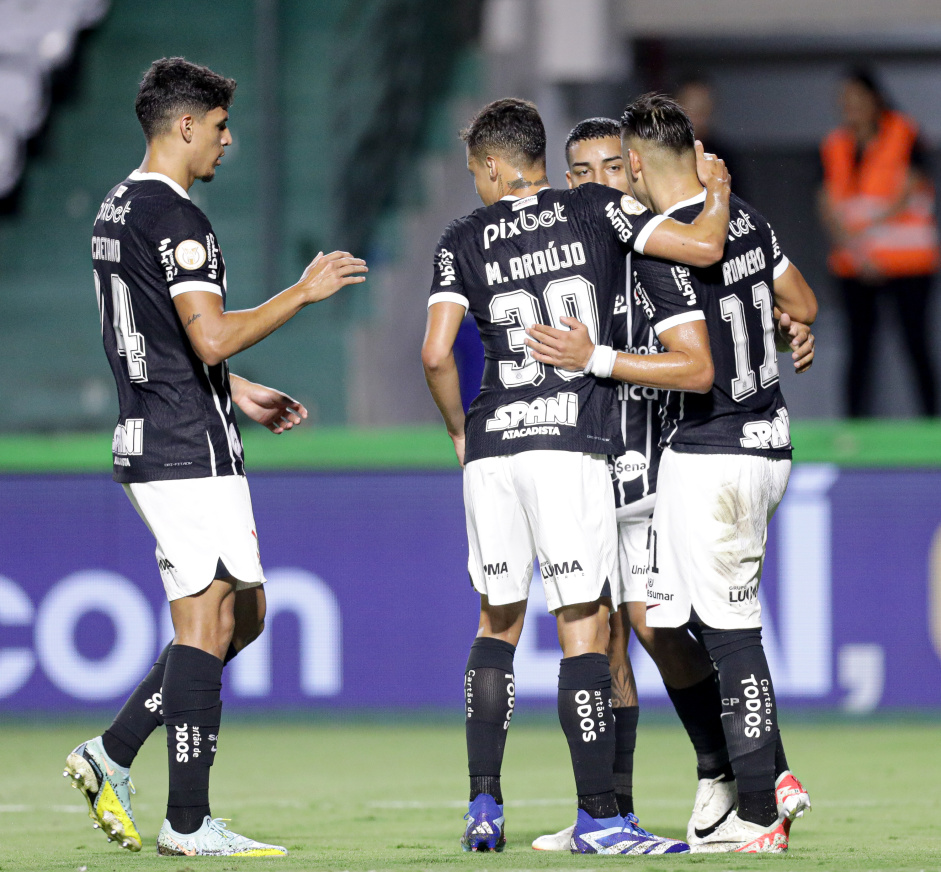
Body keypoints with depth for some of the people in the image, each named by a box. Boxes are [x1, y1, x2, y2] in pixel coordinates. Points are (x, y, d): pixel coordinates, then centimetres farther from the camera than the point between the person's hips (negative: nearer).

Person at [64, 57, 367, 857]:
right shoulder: (175, 220, -15)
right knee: (206, 625, -6)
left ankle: (111, 757, 11)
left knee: (241, 614, 15)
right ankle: (189, 822, -5)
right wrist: (305, 291, -14)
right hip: (190, 450, -10)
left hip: (146, 444, 10)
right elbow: (213, 338, -24)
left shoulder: (116, 211, 16)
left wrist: (238, 393, 25)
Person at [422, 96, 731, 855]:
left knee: (497, 623, 15)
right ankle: (597, 816, -6)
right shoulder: (596, 210, 3)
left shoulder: (465, 240, 8)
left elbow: (436, 353, 0)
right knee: (585, 627, -2)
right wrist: (718, 191, 16)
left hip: (490, 449, 3)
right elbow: (704, 247, -4)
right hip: (571, 449, -3)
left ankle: (484, 805, 9)